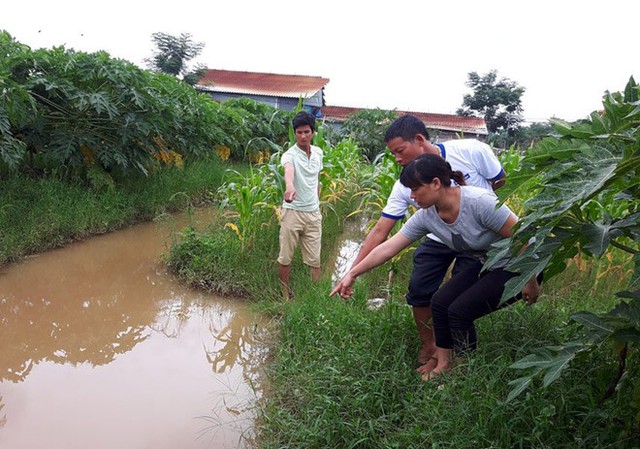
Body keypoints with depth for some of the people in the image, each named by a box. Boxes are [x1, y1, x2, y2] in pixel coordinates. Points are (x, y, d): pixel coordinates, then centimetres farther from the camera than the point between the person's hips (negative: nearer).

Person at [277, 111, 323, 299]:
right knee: (285, 258, 5)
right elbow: (288, 171, -38)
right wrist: (289, 186, -59)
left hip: (313, 213, 4)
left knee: (315, 259, 7)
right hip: (292, 212, -4)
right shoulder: (289, 155, -13)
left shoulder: (318, 153, 6)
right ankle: (285, 294, 21)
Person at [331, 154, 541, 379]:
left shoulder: (479, 202, -32)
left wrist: (531, 282, -15)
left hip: (517, 267, -7)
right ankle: (443, 363, 13)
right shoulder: (426, 216, -11)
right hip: (486, 265, 7)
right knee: (440, 302, -4)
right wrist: (352, 274, -8)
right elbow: (388, 247, -8)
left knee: (459, 311, -15)